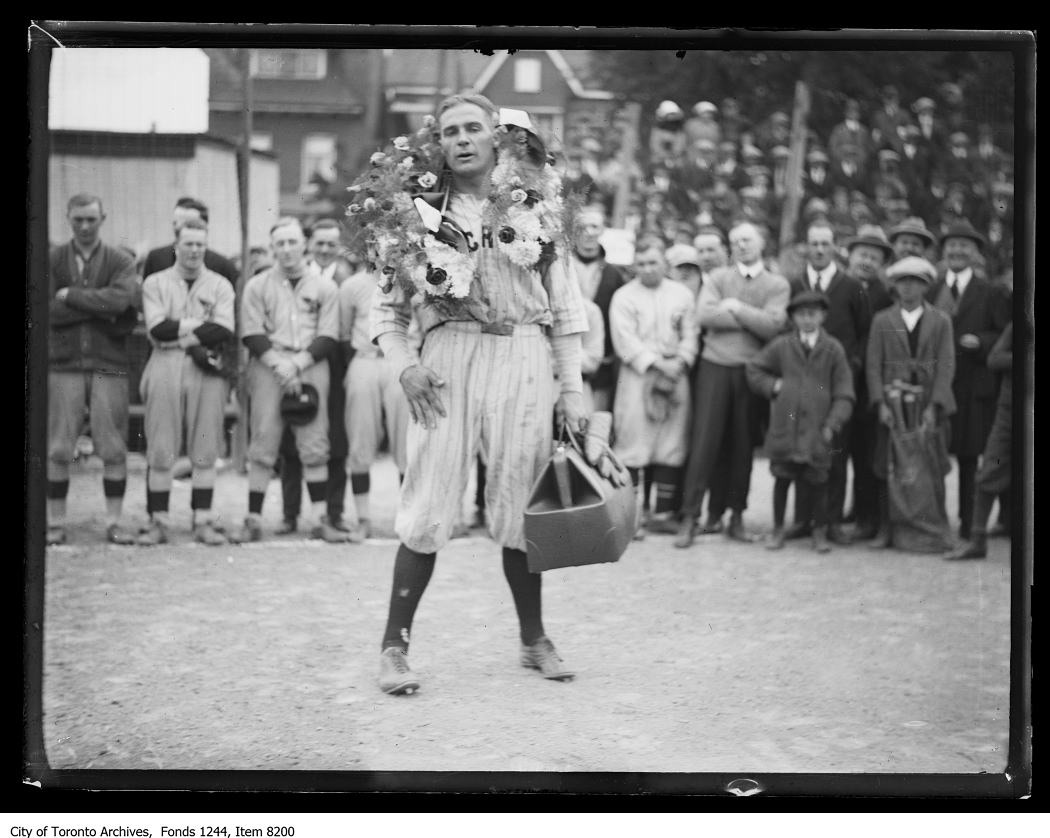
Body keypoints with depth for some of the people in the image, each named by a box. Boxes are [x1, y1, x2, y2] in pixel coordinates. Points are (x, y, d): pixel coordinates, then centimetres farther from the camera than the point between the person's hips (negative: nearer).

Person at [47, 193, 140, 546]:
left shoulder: (120, 262, 7)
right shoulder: (52, 261, 8)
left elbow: (121, 299, -14)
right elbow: (49, 311, -5)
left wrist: (70, 296, -8)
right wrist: (100, 309, -8)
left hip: (109, 365, 0)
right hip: (63, 364, 0)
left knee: (114, 450, 0)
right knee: (58, 450, 0)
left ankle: (115, 521, 9)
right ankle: (55, 523, 9)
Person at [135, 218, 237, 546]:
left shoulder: (220, 285, 11)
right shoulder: (155, 283, 10)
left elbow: (225, 331, -4)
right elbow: (156, 329, -5)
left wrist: (177, 332, -8)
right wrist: (199, 325, -6)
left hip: (207, 371, 1)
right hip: (165, 369, -1)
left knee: (205, 451, 0)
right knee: (160, 450, -2)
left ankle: (203, 521, 5)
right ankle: (158, 522, 3)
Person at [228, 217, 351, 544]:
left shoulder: (324, 287, 9)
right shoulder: (257, 286, 8)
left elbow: (328, 338, 3)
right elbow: (252, 335, 1)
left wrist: (297, 363, -10)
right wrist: (279, 363, -12)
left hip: (311, 367, 1)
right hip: (268, 368, 0)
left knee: (315, 446, -1)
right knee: (262, 446, -3)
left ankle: (320, 519, 2)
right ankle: (253, 520, -1)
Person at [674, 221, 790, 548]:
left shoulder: (777, 285, 7)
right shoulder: (718, 278, 9)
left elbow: (773, 325, -9)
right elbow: (705, 315, -9)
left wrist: (736, 308, -6)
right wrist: (754, 320, -7)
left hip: (752, 371, 1)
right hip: (715, 366, -1)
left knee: (742, 445, 6)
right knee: (704, 441, -5)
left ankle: (737, 517, 15)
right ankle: (689, 517, -2)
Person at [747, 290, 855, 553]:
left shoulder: (833, 349, 1)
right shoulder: (781, 346, 3)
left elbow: (843, 393, 1)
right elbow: (754, 369, 15)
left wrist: (832, 424, -8)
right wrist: (773, 385, -1)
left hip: (817, 428, -1)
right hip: (785, 424, 1)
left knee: (817, 480, 3)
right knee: (782, 477, 7)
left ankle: (819, 531, 17)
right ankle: (778, 529, 20)